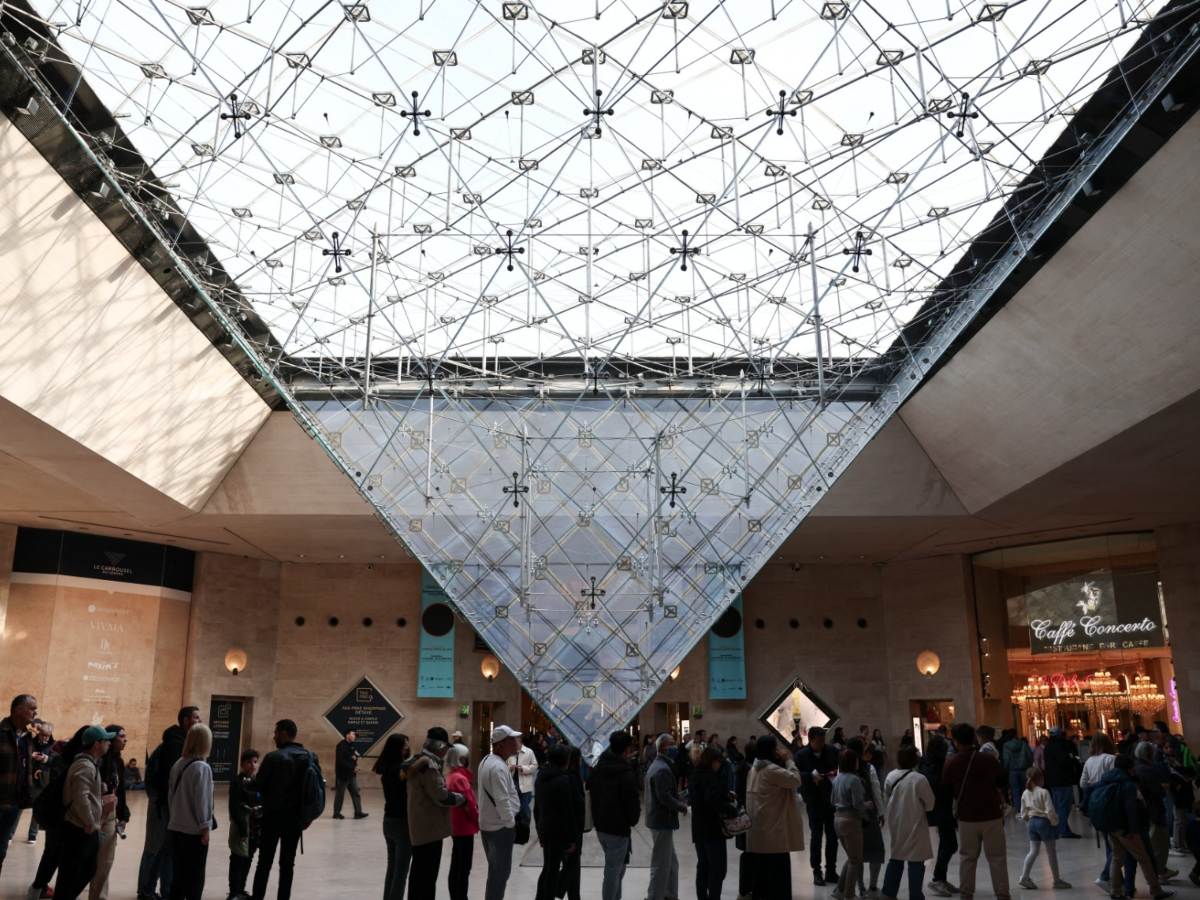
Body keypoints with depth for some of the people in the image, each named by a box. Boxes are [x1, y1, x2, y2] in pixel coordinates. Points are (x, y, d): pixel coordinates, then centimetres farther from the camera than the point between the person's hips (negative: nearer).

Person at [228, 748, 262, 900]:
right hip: (241, 825, -5)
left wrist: (262, 827, 5)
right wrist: (242, 826, -20)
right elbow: (234, 807, -14)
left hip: (256, 826, 6)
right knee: (238, 859, 0)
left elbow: (263, 806, 10)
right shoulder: (237, 781, -9)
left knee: (248, 859, 14)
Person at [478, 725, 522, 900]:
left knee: (495, 870, 20)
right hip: (500, 827, -10)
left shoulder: (487, 760, 8)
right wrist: (511, 823, -13)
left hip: (488, 824, 10)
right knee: (501, 872, 1)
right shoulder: (498, 767, -24)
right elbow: (502, 800, -27)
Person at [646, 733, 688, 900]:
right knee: (661, 865, -1)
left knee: (672, 863, 19)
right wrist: (681, 806, -11)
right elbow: (664, 797, -25)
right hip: (663, 821, -11)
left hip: (658, 819, 11)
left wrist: (679, 798, 5)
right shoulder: (663, 769, -21)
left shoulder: (657, 765, 14)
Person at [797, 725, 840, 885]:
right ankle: (816, 872, 15)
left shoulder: (831, 751, -2)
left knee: (832, 836, 10)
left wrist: (836, 773, -13)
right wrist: (812, 776, -24)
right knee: (816, 837, 4)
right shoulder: (802, 755, -8)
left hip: (832, 799, 3)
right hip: (814, 801, -3)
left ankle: (831, 871, 23)